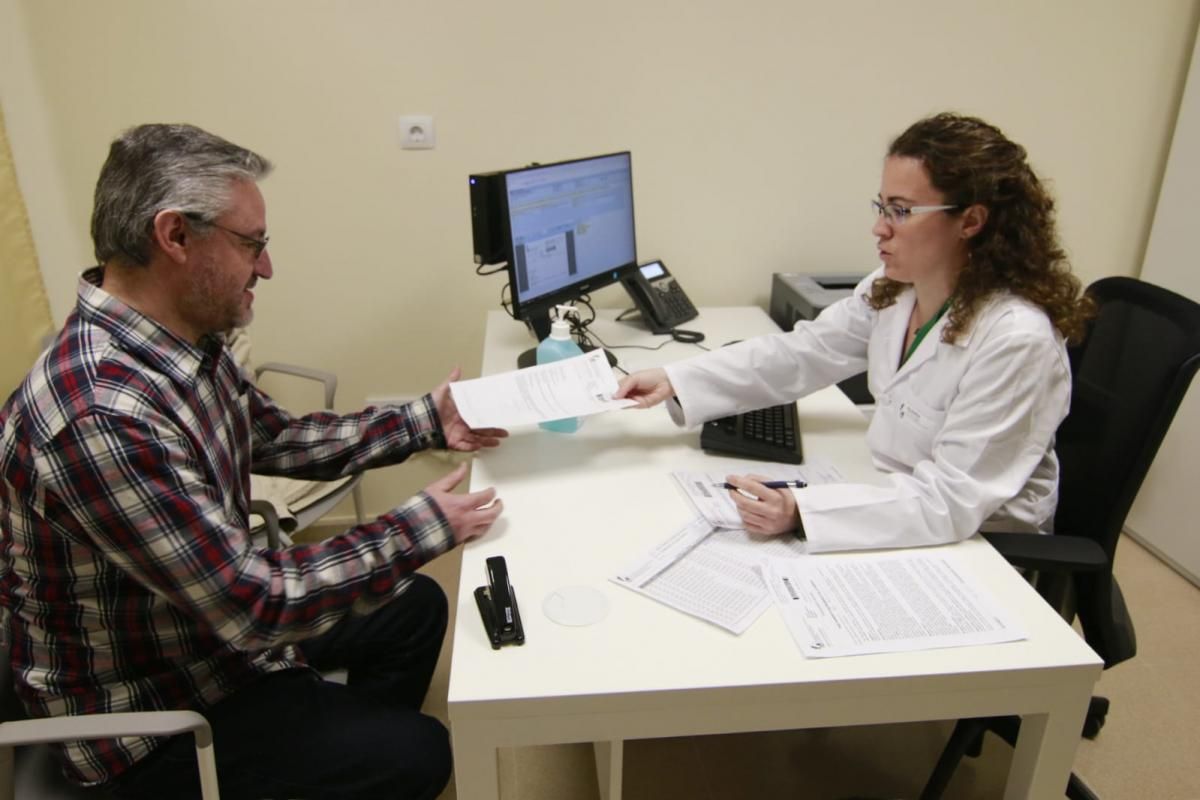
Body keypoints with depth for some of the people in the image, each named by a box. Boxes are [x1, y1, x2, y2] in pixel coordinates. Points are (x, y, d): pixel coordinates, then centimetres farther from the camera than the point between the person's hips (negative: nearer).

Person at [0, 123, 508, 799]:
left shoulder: (185, 341, -7)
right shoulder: (101, 414, -37)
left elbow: (279, 438, 8)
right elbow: (253, 605, -32)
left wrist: (426, 422, 0)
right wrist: (423, 527, -22)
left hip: (216, 611, 9)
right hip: (148, 708, -8)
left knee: (415, 606, 17)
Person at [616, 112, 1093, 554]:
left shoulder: (1016, 339, -27)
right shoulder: (891, 290, -5)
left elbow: (952, 498, -29)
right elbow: (799, 353, -1)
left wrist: (800, 512, -40)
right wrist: (674, 382, -11)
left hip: (985, 557, -6)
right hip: (899, 512, 6)